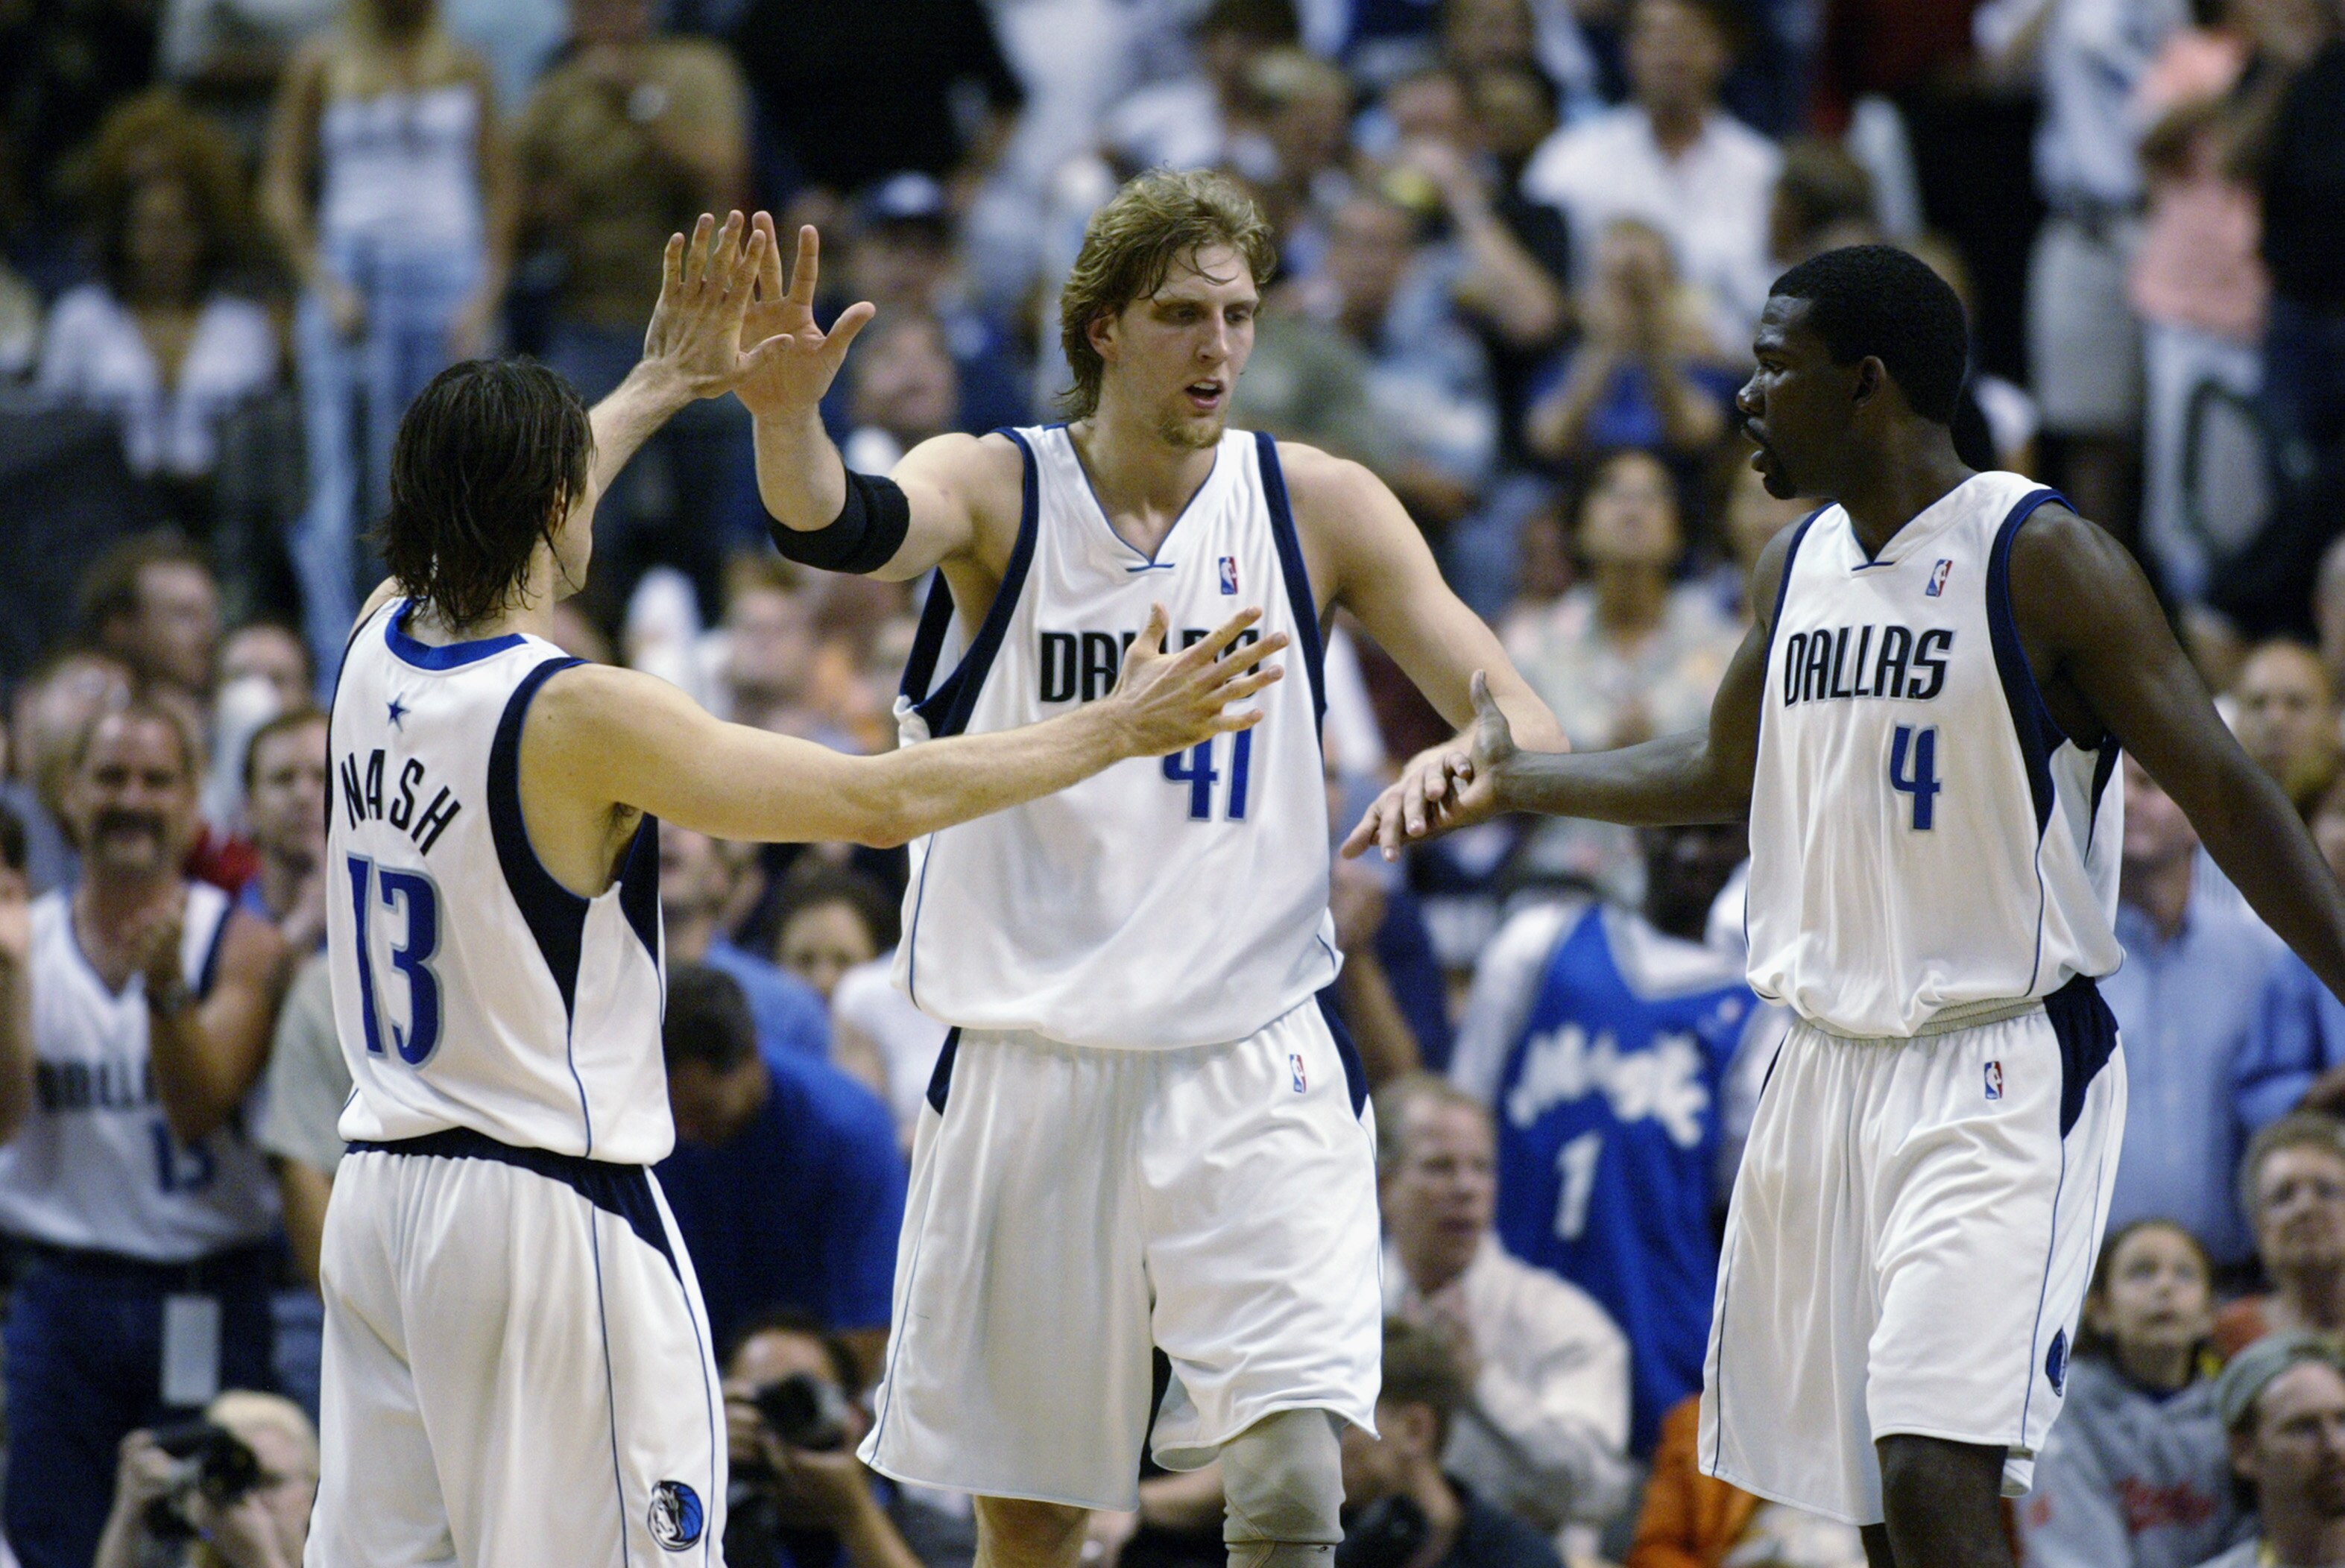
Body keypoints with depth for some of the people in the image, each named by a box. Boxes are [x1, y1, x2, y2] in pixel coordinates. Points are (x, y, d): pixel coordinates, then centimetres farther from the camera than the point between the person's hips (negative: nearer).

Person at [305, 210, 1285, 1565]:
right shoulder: (579, 718, -16)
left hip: (381, 1189, 8)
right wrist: (1119, 730, -3)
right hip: (555, 1204, -8)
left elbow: (499, 514, 28)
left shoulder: (380, 650, 4)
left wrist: (665, 385, 39)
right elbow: (886, 801, -13)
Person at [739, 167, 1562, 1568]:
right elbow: (847, 528, -23)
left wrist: (1479, 757, -26)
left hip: (1252, 1065, 0)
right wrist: (788, 417, -46)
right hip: (1031, 1067, 0)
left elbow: (1519, 718, -1)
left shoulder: (1316, 505, 2)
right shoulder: (996, 489, -1)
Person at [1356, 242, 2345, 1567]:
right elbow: (1724, 771, 27)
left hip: (2003, 1073, -8)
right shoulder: (1800, 563, 11)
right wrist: (1512, 781, 21)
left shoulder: (2043, 559, -11)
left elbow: (2225, 793, -13)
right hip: (1831, 1063, 8)